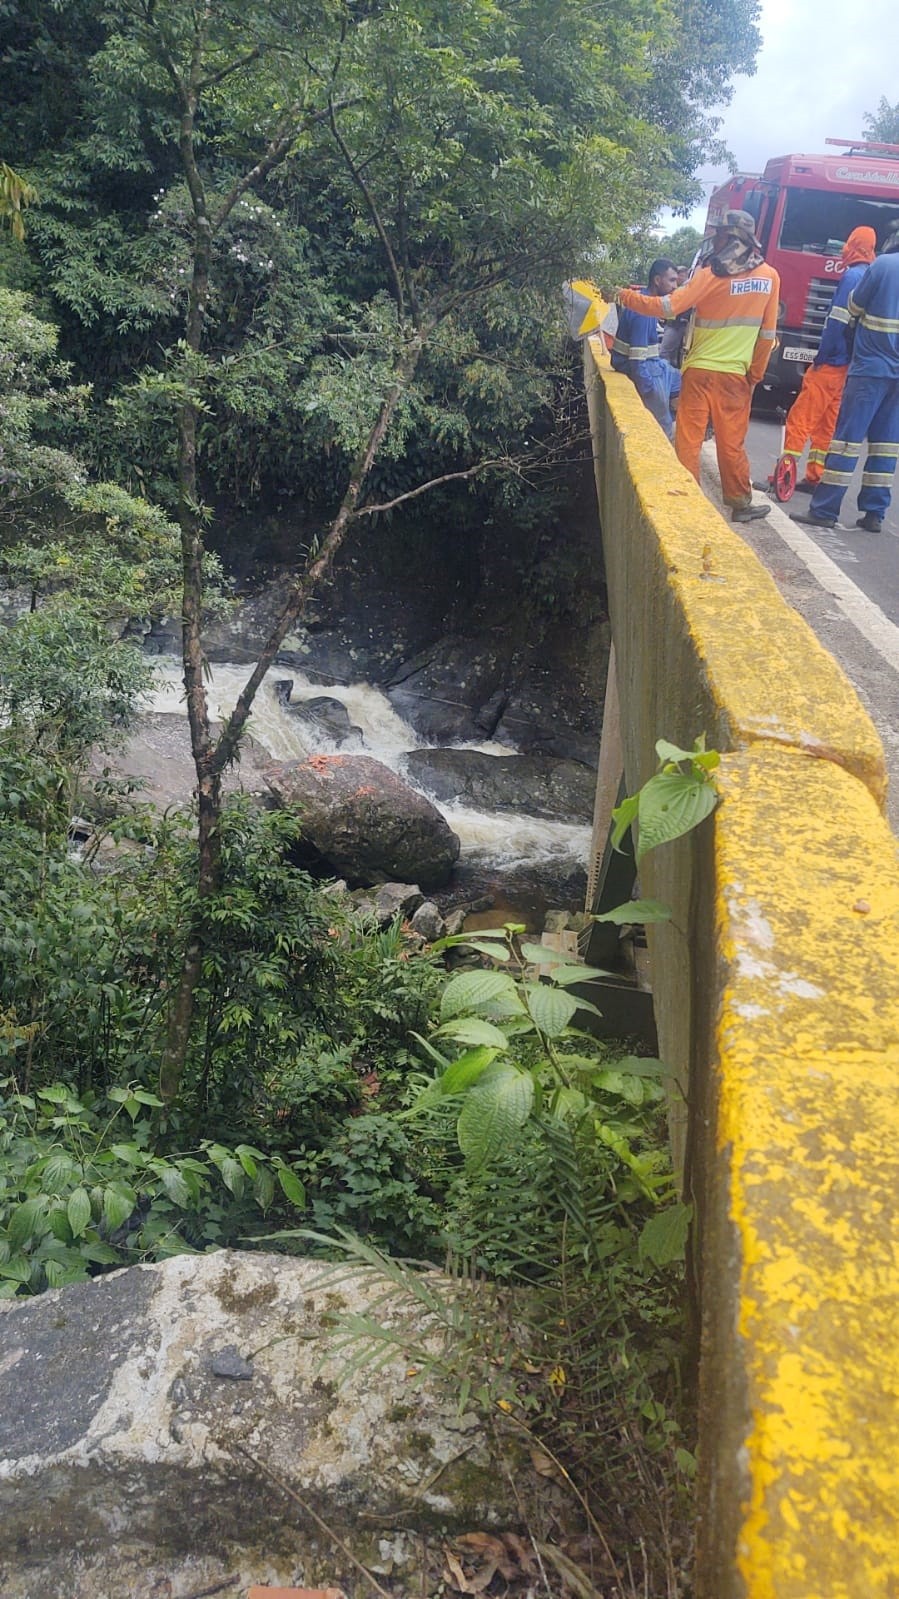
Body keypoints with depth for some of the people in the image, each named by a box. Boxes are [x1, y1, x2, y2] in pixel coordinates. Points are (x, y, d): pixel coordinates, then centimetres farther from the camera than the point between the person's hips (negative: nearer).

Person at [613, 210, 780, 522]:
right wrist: (755, 374, 15)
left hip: (700, 370, -3)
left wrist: (628, 297, -4)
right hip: (736, 374, 3)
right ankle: (740, 503, 16)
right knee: (731, 443, 10)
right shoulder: (769, 277, 2)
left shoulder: (711, 274, -9)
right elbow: (767, 333, 5)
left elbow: (669, 307, -14)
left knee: (688, 439, 3)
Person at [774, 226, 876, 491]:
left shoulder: (852, 275, -11)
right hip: (851, 366, 8)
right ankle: (815, 477, 14)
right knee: (828, 425, 12)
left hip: (832, 364, -8)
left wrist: (821, 357, -12)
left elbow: (837, 322, -17)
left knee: (799, 420, -7)